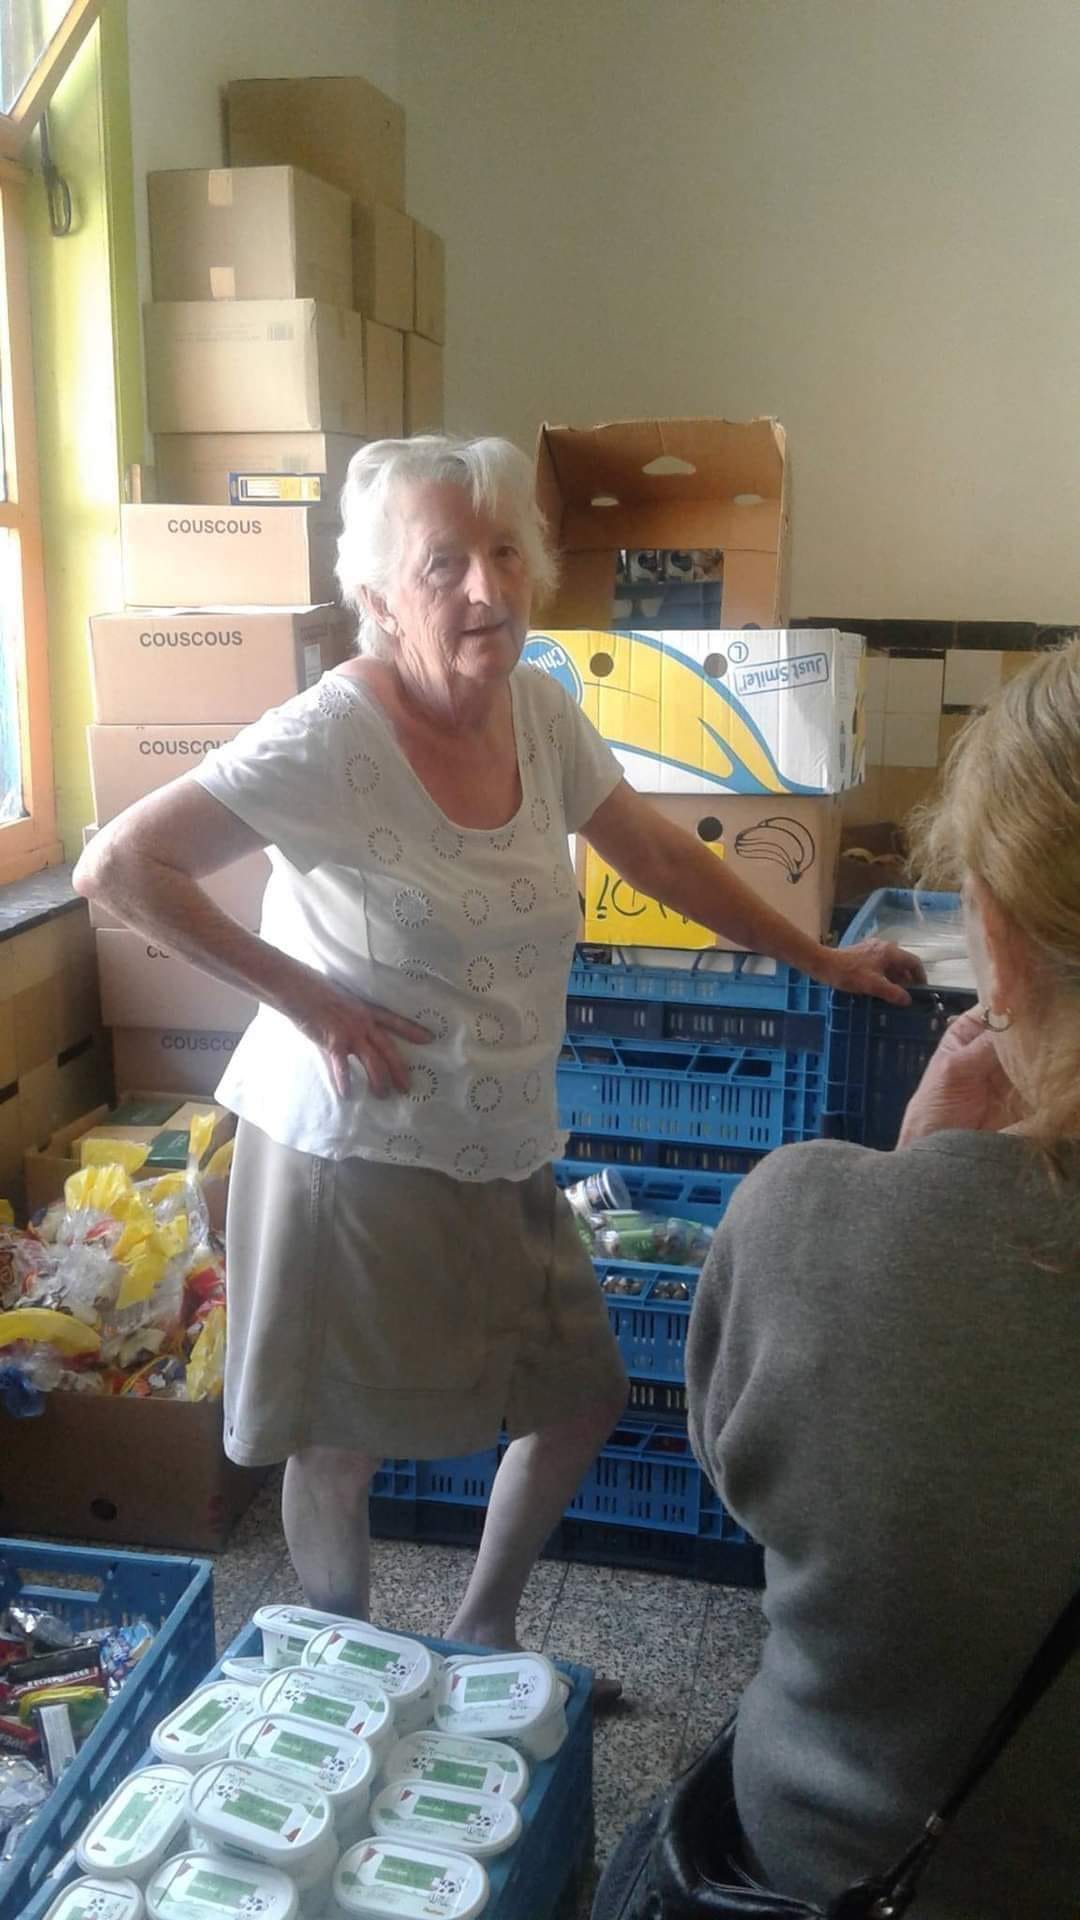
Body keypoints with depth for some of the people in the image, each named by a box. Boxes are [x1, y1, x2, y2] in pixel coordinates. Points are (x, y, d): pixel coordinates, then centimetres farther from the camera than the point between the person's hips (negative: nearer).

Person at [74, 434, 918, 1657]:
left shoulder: (538, 711, -1)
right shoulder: (331, 739, -21)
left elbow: (658, 855, 12)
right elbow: (118, 867, -23)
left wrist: (819, 960, 16)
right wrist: (308, 999, -21)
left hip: (501, 1153, 7)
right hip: (353, 1152, -7)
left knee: (582, 1399, 18)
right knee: (342, 1448, 10)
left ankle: (481, 1638, 43)